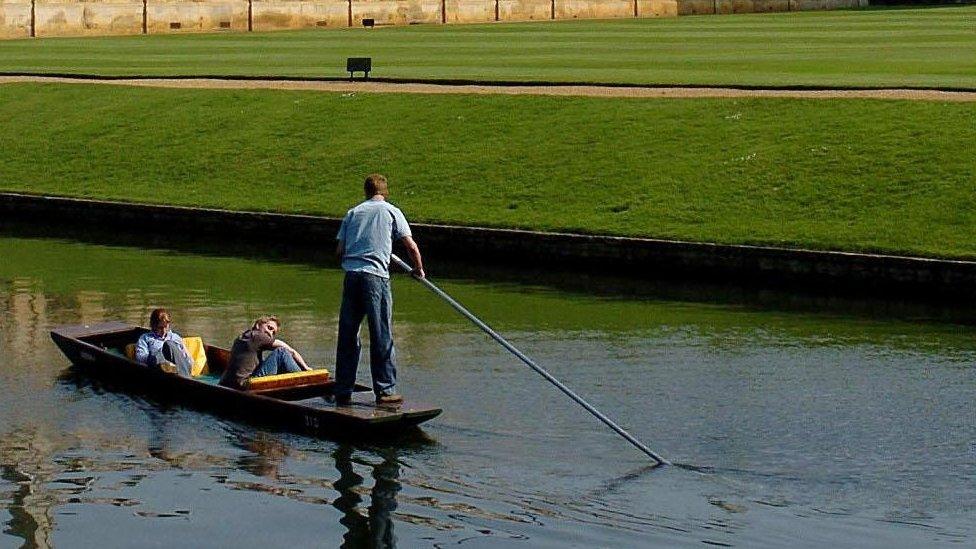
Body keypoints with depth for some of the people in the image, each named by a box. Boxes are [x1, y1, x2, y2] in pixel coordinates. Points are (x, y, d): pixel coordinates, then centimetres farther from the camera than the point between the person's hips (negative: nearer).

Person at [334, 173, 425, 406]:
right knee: (382, 337, 1)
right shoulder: (391, 212, 6)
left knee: (347, 336, 9)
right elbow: (411, 246, 2)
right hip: (376, 276, -4)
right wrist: (419, 269, 18)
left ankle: (343, 391, 13)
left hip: (351, 275, 4)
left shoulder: (353, 213, 15)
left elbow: (339, 250, 10)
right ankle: (385, 391, 1)